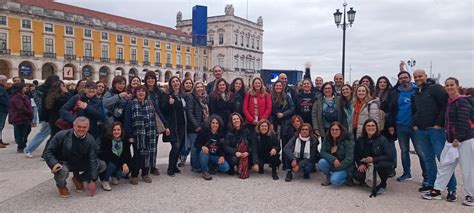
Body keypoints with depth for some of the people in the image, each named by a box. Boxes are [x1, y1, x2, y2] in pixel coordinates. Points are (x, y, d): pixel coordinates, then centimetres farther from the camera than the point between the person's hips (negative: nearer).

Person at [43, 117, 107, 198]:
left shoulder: (90, 140, -12)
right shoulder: (62, 135, -18)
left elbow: (93, 161, -14)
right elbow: (48, 152, -14)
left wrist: (92, 181, -19)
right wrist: (54, 163, -36)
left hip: (80, 163, 3)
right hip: (63, 163, -3)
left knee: (102, 165, -11)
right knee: (61, 170, -39)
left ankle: (78, 179, 11)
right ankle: (61, 185, 0)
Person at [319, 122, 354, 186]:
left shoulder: (347, 141, -16)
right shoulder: (327, 139, -3)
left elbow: (349, 159, -19)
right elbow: (322, 152, -10)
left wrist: (336, 168, -21)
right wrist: (333, 159, -27)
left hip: (344, 167, -5)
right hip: (332, 164, 5)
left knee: (335, 181, -30)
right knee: (321, 162, -27)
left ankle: (346, 177, 4)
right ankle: (329, 179, 1)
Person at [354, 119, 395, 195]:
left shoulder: (382, 139, -11)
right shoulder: (360, 140, 1)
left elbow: (390, 157, -18)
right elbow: (356, 154, 8)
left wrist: (373, 159, -23)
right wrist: (360, 163, -11)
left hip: (383, 165, -3)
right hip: (366, 166, 3)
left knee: (382, 165, -39)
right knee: (357, 176, -25)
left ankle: (383, 185, -7)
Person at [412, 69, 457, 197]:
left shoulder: (435, 88, -3)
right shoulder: (415, 94, 19)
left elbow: (446, 105, -11)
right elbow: (414, 111, 30)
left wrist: (439, 124, -14)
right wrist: (415, 124, 14)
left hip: (435, 129, -7)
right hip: (421, 130, 7)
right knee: (428, 158, 12)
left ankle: (452, 189, -4)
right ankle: (431, 183, 20)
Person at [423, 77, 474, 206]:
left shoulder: (462, 101, -13)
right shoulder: (449, 102, 14)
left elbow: (463, 122, -19)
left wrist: (458, 139, -21)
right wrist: (449, 137, 15)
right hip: (451, 139, 9)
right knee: (444, 165, 10)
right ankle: (437, 191, 17)